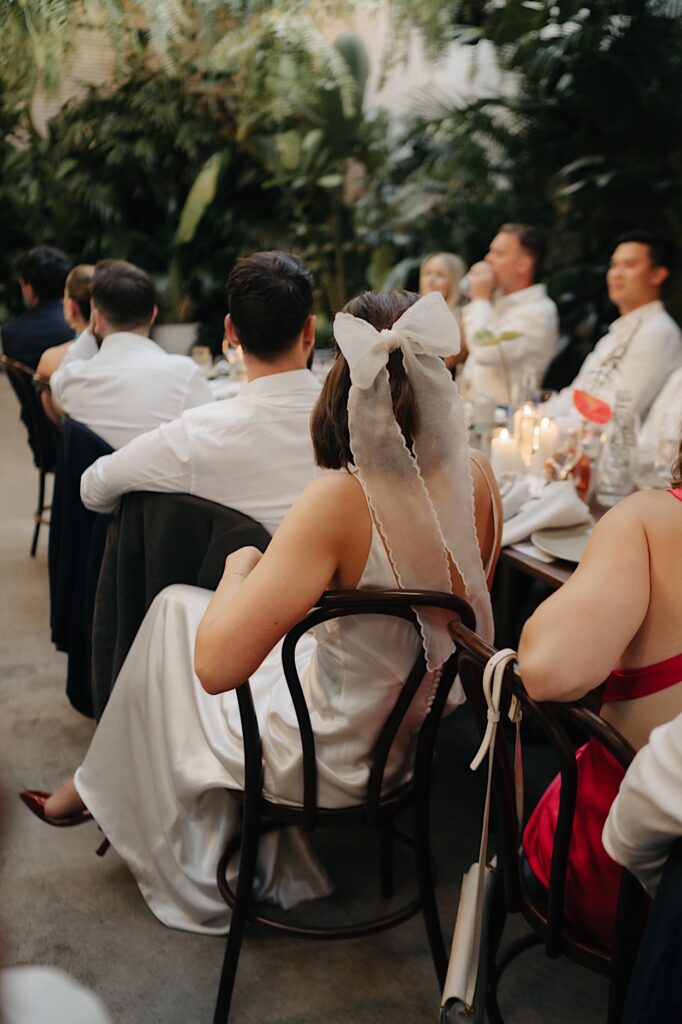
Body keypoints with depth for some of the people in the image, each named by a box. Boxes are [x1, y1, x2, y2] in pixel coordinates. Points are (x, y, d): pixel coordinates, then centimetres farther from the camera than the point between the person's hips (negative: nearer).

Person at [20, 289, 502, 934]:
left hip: (340, 758, -6)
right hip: (424, 733, 7)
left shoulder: (341, 499, -31)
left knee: (176, 609, 18)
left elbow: (215, 665, -29)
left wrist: (238, 568, -10)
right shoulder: (475, 476, -12)